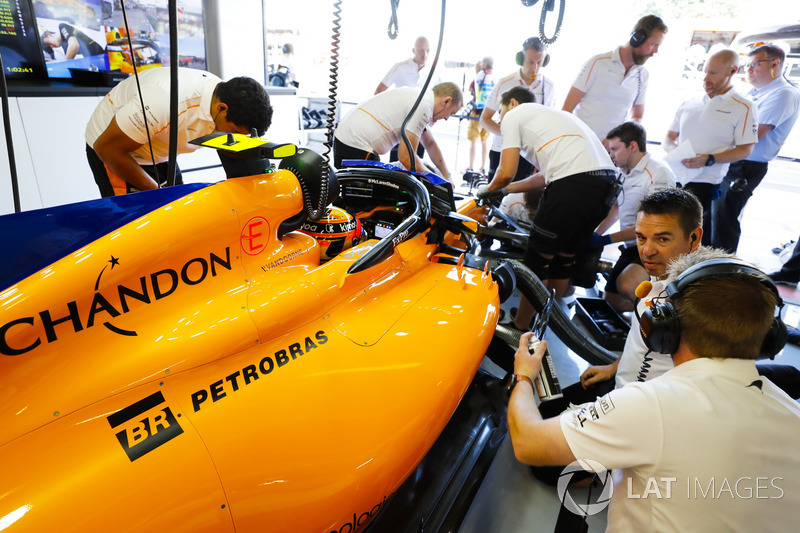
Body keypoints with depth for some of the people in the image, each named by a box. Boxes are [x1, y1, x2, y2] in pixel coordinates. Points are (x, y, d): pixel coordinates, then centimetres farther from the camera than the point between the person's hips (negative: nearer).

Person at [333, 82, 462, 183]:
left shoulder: (419, 97, 18)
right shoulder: (423, 106, -15)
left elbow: (430, 144, 28)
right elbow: (406, 157, -18)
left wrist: (447, 176, 29)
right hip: (356, 146, -11)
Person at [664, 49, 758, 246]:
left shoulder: (743, 107, 1)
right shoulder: (689, 104, 15)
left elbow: (745, 150, -4)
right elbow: (669, 138, 17)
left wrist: (709, 159, -20)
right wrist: (675, 151, -6)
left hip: (704, 183, -4)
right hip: (673, 178, 5)